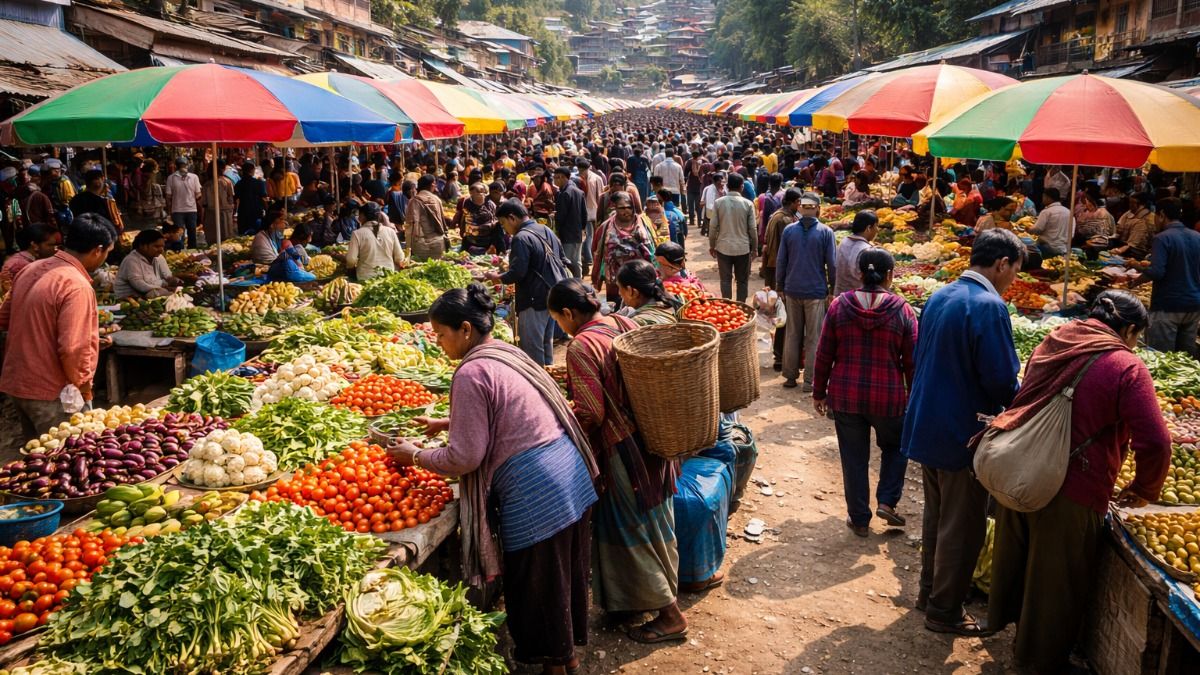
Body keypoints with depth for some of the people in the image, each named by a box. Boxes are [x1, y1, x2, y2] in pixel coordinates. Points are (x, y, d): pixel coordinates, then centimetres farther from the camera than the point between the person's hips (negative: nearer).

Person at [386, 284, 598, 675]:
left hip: (534, 492, -9)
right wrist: (446, 424, 26)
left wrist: (415, 456, 1)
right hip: (572, 474, 9)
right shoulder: (508, 353, 11)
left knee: (536, 584, 10)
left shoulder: (471, 373, -16)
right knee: (566, 573, 22)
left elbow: (465, 458, -14)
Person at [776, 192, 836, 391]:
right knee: (814, 337, 5)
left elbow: (781, 261, 2)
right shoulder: (826, 232, -8)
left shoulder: (788, 230, -2)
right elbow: (832, 264, -6)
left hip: (792, 291, 3)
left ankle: (790, 376, 17)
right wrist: (832, 289, 6)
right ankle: (810, 380, 8)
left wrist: (780, 287, 12)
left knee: (793, 335, 13)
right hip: (816, 291, -2)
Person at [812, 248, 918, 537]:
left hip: (845, 397, 1)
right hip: (888, 398, -1)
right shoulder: (903, 311, -8)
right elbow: (912, 362, -4)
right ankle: (886, 502, 17)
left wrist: (819, 392, 11)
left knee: (854, 458, 13)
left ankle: (859, 519, 23)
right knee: (895, 446, 26)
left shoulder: (839, 305, -4)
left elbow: (824, 355, -1)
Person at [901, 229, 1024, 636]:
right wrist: (1022, 401, -2)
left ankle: (930, 592, 36)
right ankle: (944, 611, 19)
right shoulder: (989, 306, -21)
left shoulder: (939, 297, 7)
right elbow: (1001, 380, -22)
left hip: (928, 427, 9)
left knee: (936, 516, 22)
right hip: (963, 433, -9)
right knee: (962, 527, 6)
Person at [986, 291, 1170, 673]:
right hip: (1070, 495, -6)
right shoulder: (1126, 368, -15)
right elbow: (1154, 443, -19)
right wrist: (1144, 491, -1)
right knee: (1058, 581, 14)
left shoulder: (1051, 345, 4)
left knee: (1018, 556, 28)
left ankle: (1006, 616, 50)